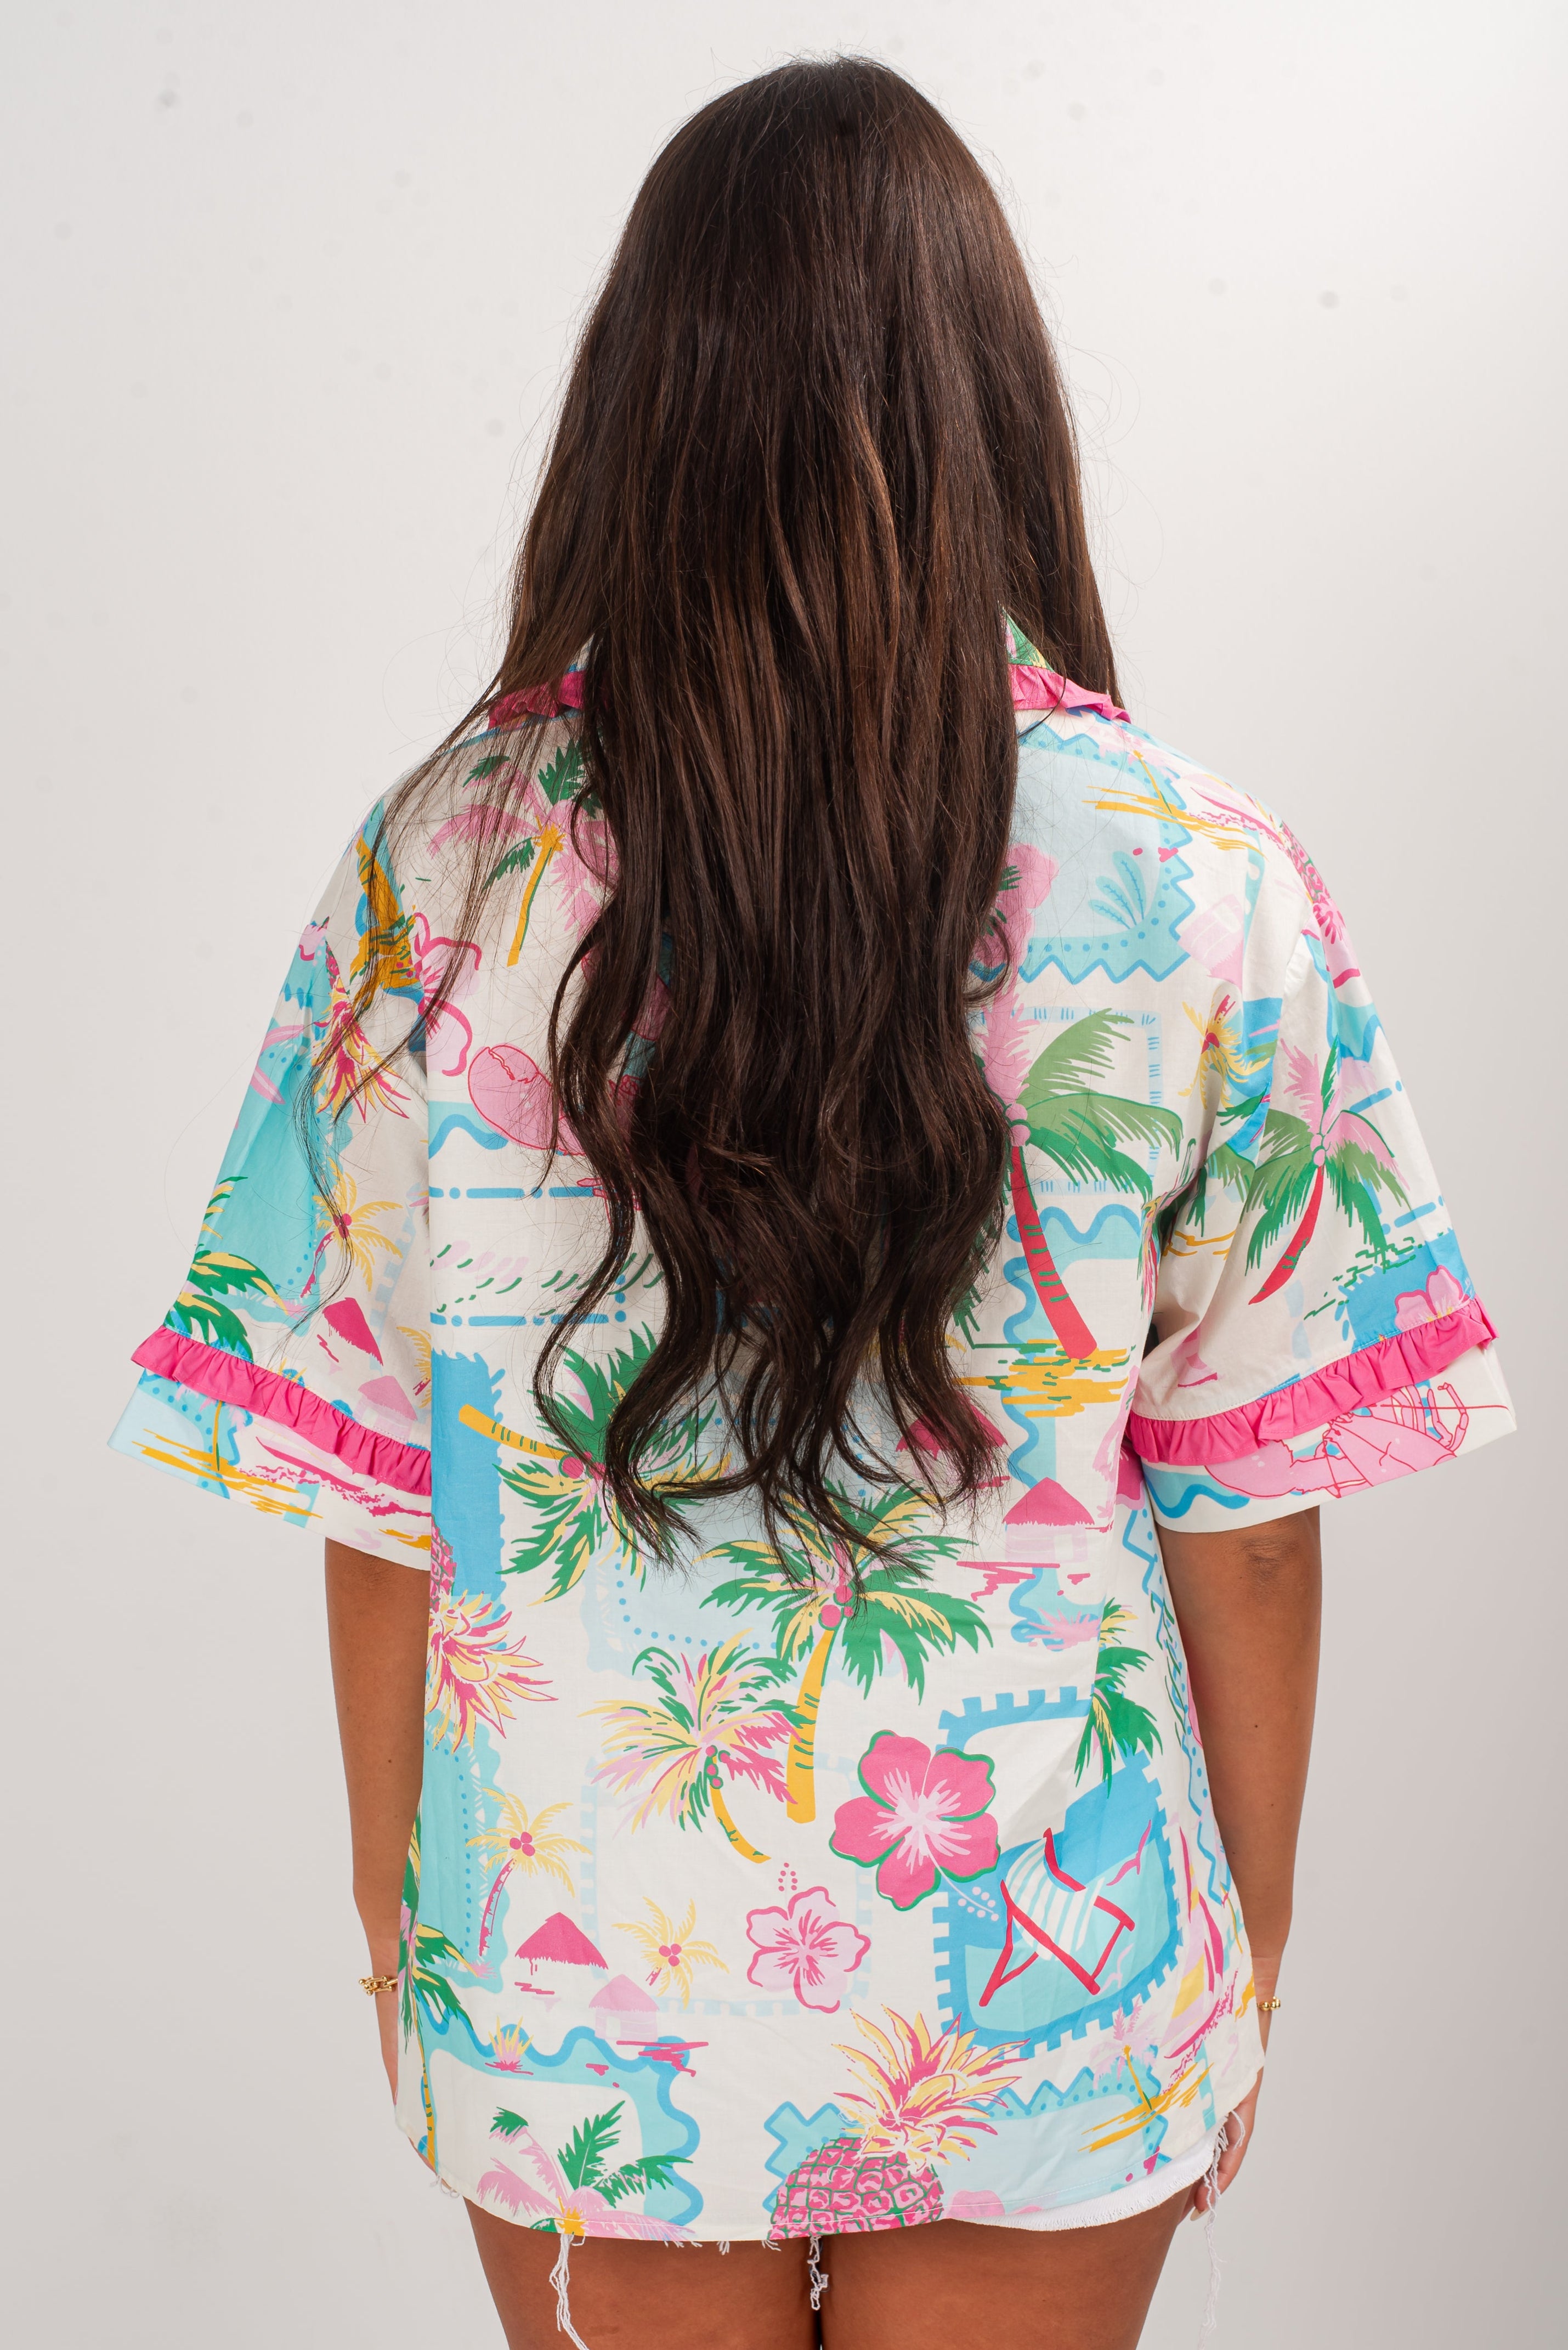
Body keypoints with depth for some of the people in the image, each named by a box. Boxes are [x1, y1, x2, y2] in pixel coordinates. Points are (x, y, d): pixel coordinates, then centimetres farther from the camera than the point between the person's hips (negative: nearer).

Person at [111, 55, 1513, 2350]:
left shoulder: (440, 871, -14)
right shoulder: (1209, 892, -15)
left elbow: (375, 1507, -8)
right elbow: (1247, 1517, -8)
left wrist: (396, 1908, 8)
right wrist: (1249, 1947, 7)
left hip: (582, 1981, 1)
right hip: (1052, 1984, 0)